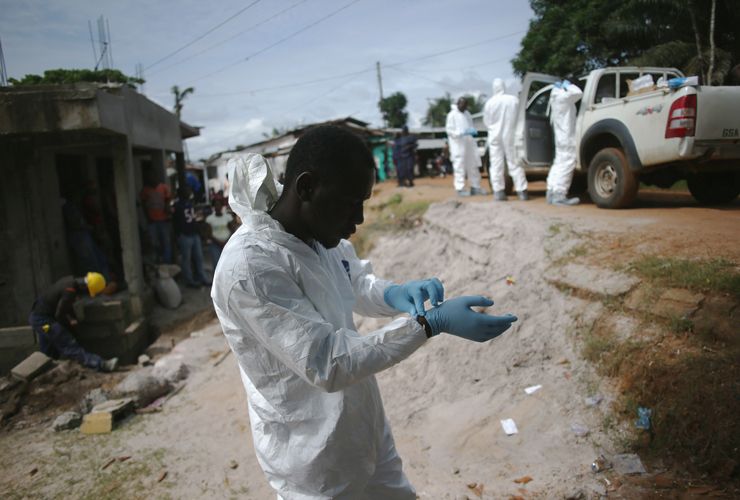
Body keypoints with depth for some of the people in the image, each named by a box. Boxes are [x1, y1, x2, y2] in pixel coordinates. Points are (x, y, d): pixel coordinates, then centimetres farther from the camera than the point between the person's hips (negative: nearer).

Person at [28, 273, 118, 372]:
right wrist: (69, 325, -2)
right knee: (70, 346, -18)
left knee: (48, 353, 19)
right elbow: (59, 315, -19)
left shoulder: (71, 280, 3)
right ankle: (101, 364, -25)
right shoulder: (70, 291, -26)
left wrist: (73, 318, 12)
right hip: (43, 320, -10)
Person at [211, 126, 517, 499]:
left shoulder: (320, 233, -6)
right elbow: (327, 364, -29)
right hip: (313, 458, -7)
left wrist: (395, 295, -12)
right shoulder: (249, 267, -30)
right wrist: (431, 323, -28)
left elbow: (357, 283, 11)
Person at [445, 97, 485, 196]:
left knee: (473, 166, 8)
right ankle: (460, 188, -1)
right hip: (458, 145, -7)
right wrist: (462, 133, -21)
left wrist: (473, 130, -2)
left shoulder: (467, 113, 16)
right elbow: (449, 130, -10)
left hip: (469, 143, 7)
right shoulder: (452, 114, -4)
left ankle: (475, 187, 16)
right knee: (460, 167, -7)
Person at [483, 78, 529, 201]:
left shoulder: (490, 103, -7)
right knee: (514, 163, 5)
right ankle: (521, 190, 6)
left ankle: (498, 191, 2)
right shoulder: (514, 100, -6)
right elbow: (518, 118, 5)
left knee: (496, 164, 4)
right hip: (510, 135, 1)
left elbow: (486, 121, 3)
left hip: (495, 137, -1)